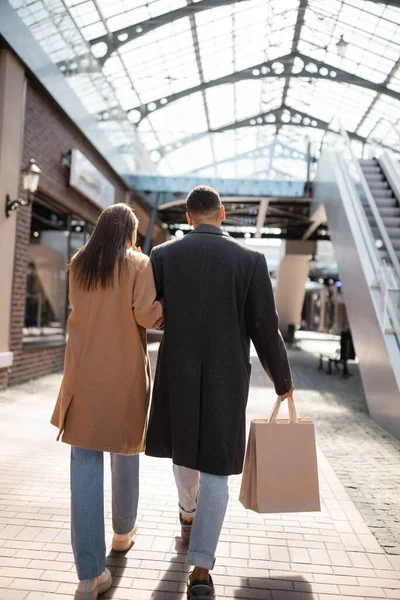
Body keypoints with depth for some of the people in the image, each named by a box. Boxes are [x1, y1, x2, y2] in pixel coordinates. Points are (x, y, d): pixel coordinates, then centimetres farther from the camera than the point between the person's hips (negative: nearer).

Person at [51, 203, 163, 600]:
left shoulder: (78, 265, 7)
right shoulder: (138, 265, -6)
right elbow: (147, 314, -18)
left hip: (83, 375, 3)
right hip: (125, 376, -2)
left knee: (85, 469, 2)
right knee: (125, 453, 19)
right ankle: (123, 531, 40)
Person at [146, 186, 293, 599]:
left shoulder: (164, 255, -4)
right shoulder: (251, 260, -7)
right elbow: (266, 331, -7)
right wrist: (283, 381, 7)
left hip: (178, 374, 2)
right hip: (227, 378, -2)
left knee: (184, 447, 26)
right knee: (215, 468, 9)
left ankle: (188, 515, 49)